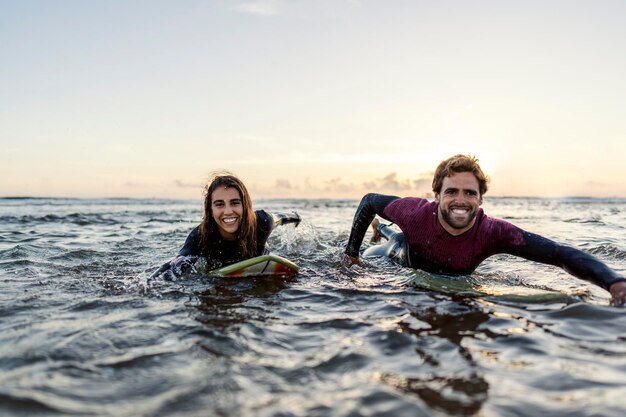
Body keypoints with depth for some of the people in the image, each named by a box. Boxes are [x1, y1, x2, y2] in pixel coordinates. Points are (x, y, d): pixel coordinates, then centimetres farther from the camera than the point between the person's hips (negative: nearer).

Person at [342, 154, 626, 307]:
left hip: (454, 285, 2)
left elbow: (561, 254, -47)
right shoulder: (417, 213, -41)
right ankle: (385, 230, 48)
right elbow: (369, 201, -23)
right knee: (356, 268, 23)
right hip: (401, 258, -1)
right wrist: (351, 252, -18)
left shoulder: (492, 233, -40)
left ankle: (388, 230, 59)